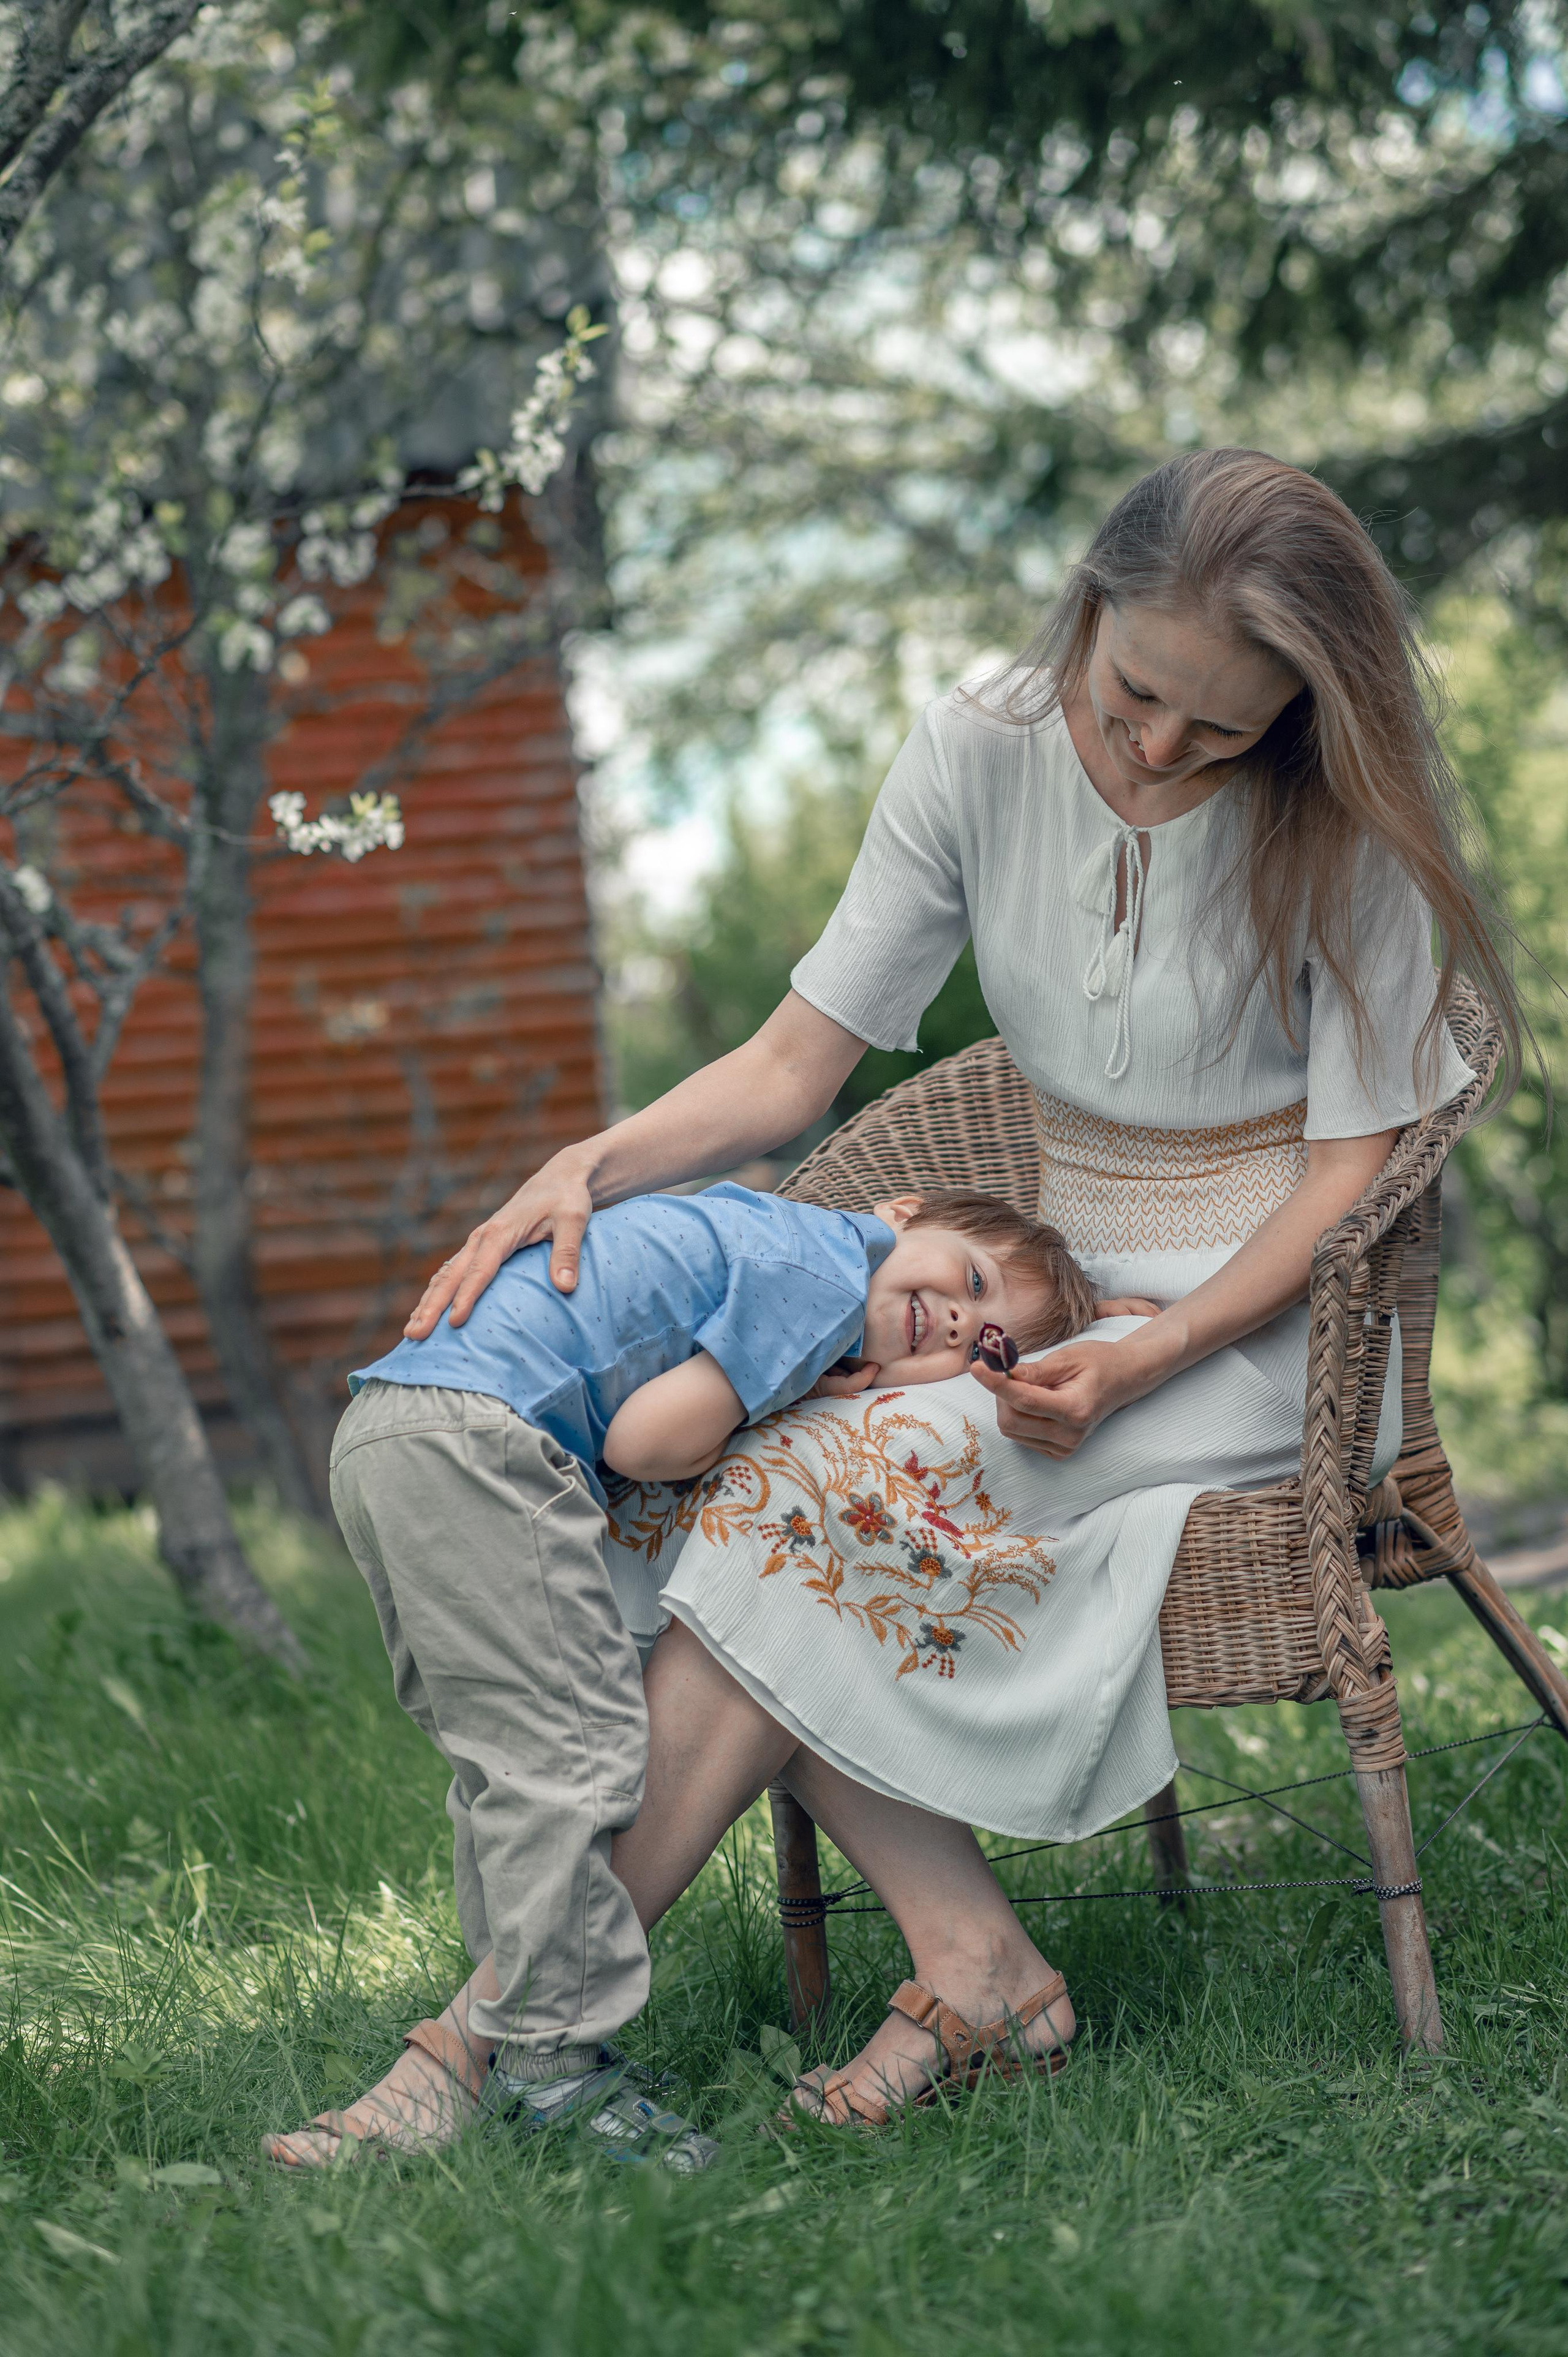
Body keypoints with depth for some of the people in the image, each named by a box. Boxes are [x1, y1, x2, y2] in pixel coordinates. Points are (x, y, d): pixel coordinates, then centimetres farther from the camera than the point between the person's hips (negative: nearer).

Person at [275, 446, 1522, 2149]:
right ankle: (968, 1964, -25)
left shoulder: (1336, 825, -13)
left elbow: (1353, 1163, -11)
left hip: (1270, 1318, -5)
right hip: (1054, 1291, 5)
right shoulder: (984, 751, -3)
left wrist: (1144, 1366, -25)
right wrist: (591, 1164, -19)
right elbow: (803, 1055, -1)